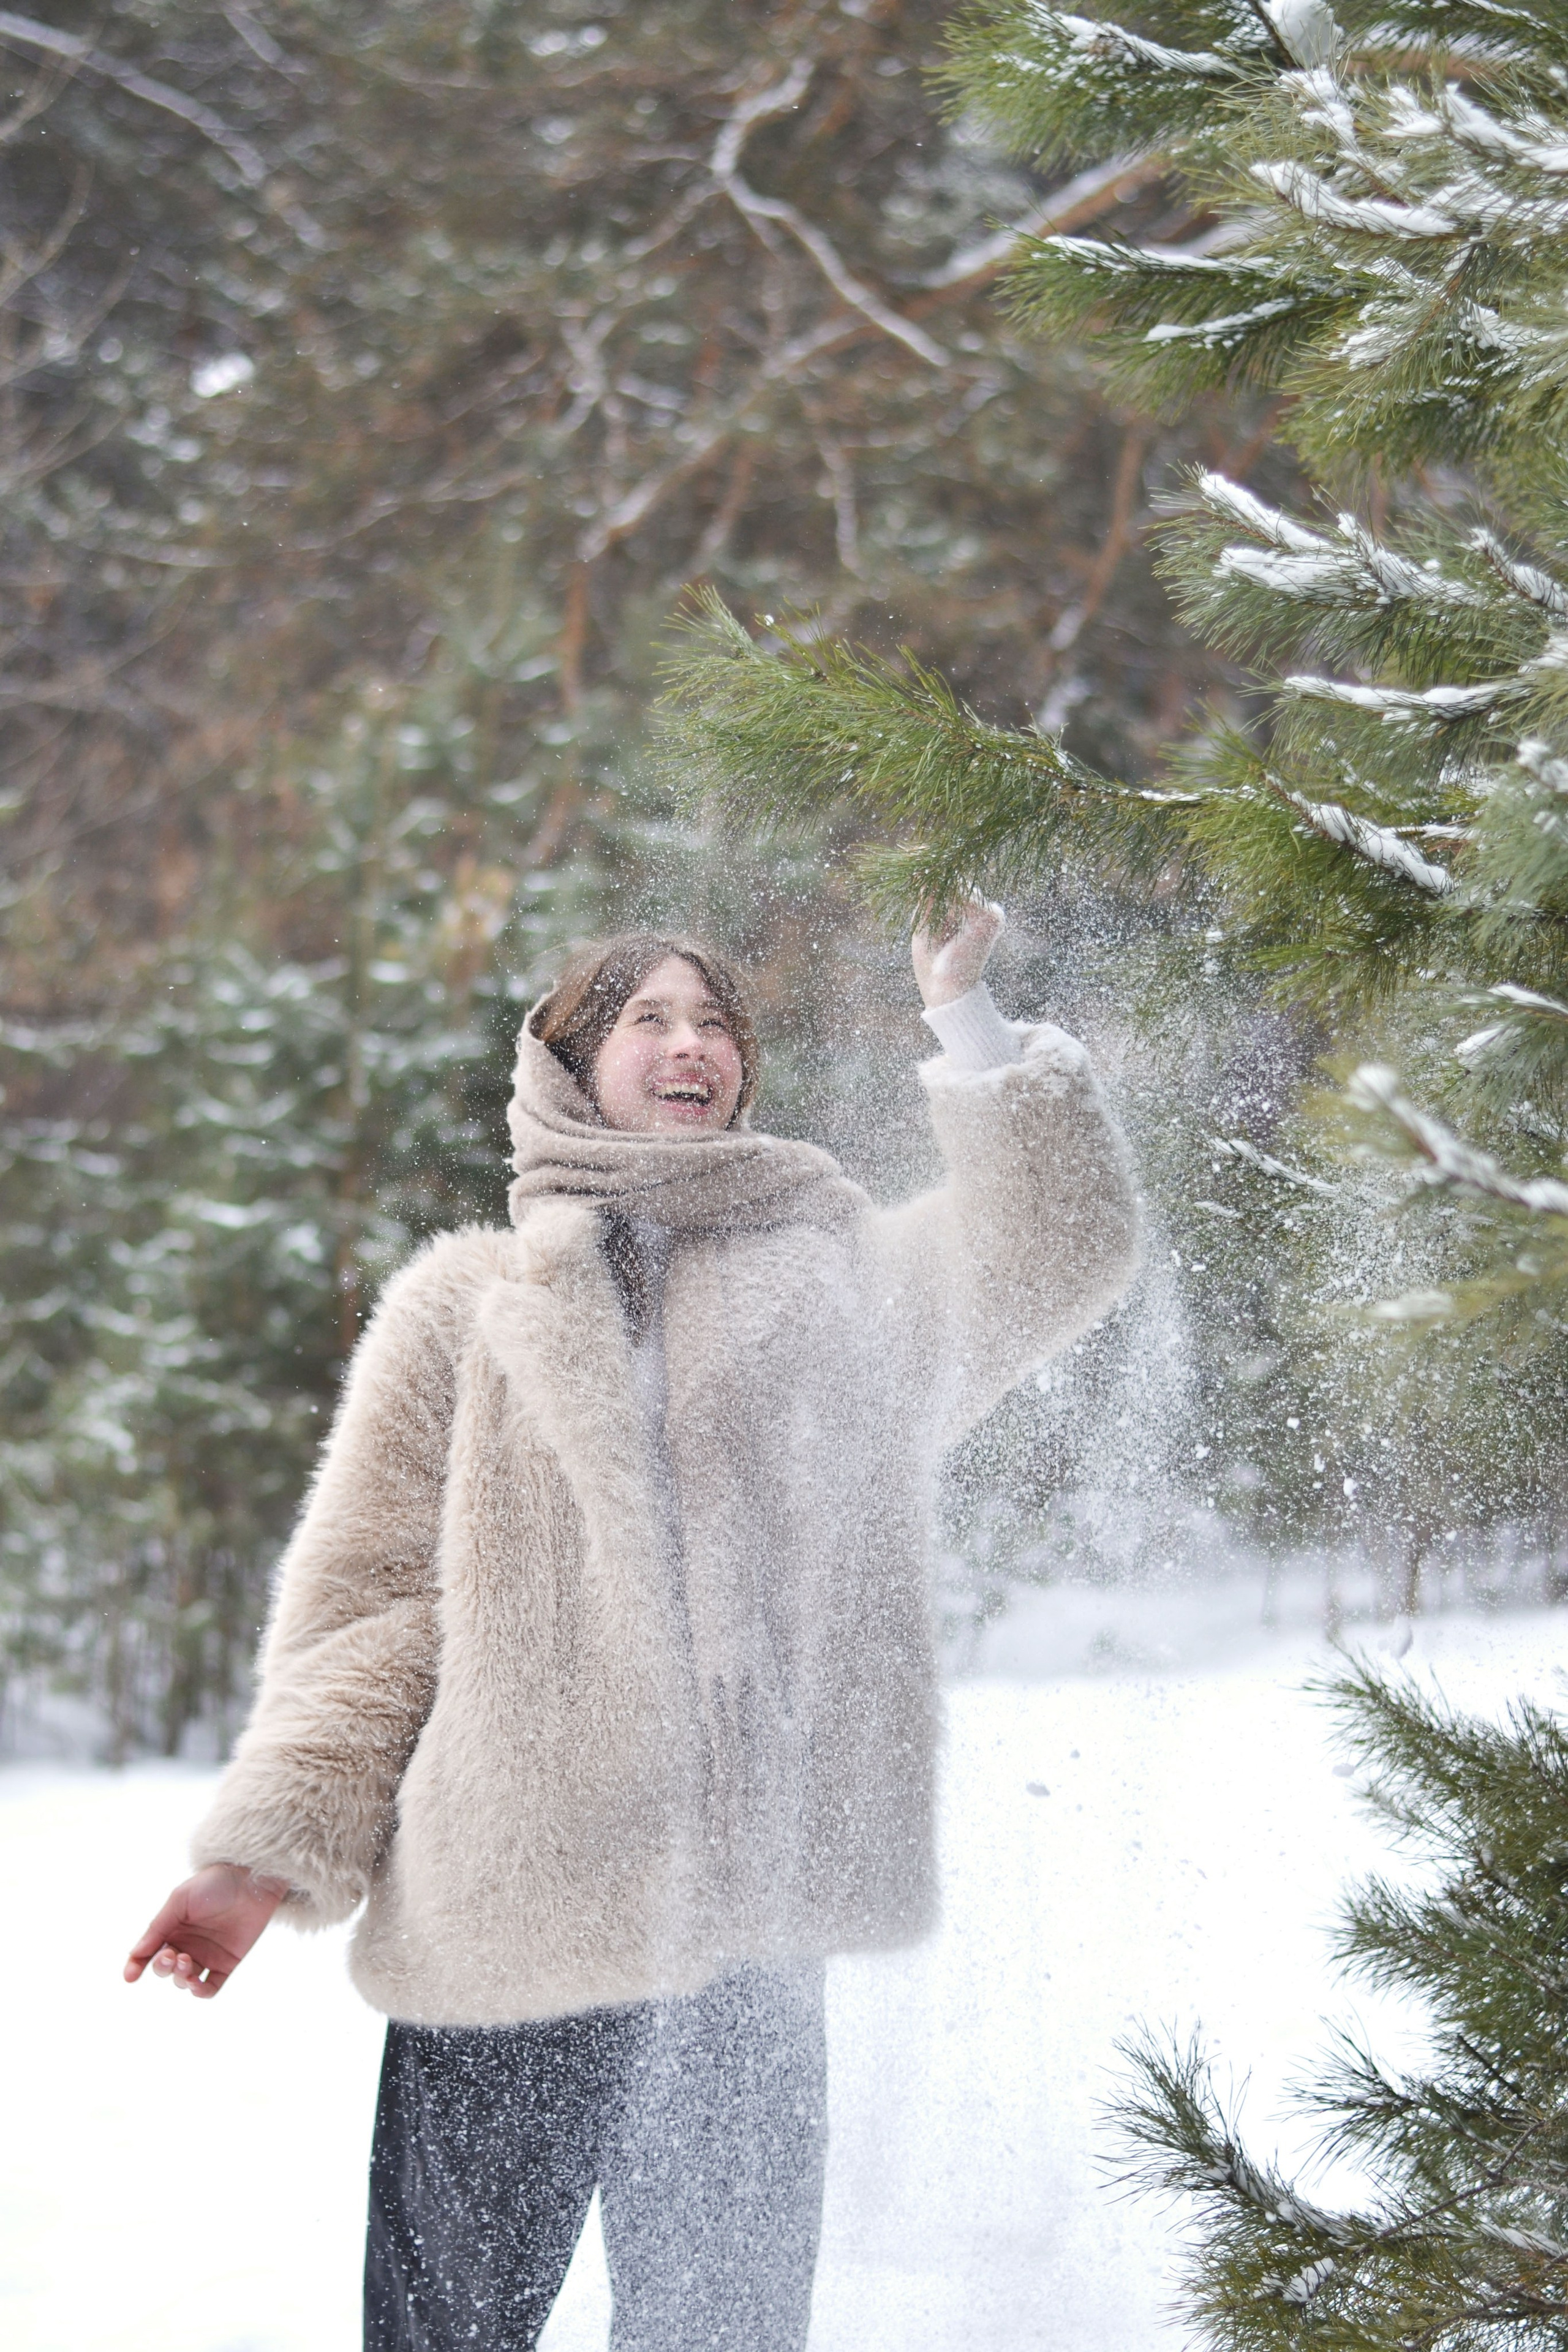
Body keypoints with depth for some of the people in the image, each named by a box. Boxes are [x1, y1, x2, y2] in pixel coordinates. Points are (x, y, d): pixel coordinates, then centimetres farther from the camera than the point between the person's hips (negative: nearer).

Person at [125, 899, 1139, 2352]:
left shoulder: (832, 1292, 15)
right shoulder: (465, 1307, 9)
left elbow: (1050, 1259, 2)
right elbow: (372, 1595, 6)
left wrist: (966, 1019, -2)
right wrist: (267, 1850, -5)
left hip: (747, 1945, 2)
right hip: (501, 1931, -2)